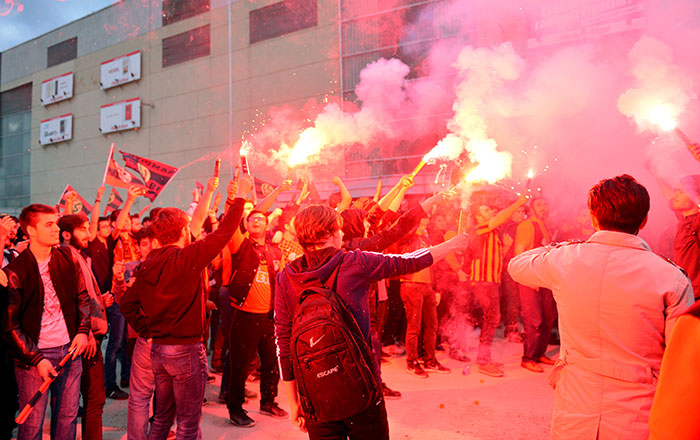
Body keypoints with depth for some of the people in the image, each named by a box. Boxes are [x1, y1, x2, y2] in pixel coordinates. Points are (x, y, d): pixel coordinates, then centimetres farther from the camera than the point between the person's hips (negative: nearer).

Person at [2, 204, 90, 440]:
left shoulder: (68, 258, 4)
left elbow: (83, 297, 13)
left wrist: (83, 331, 0)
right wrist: (37, 359, -13)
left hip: (70, 350, 4)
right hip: (33, 355, -4)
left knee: (68, 417, 13)